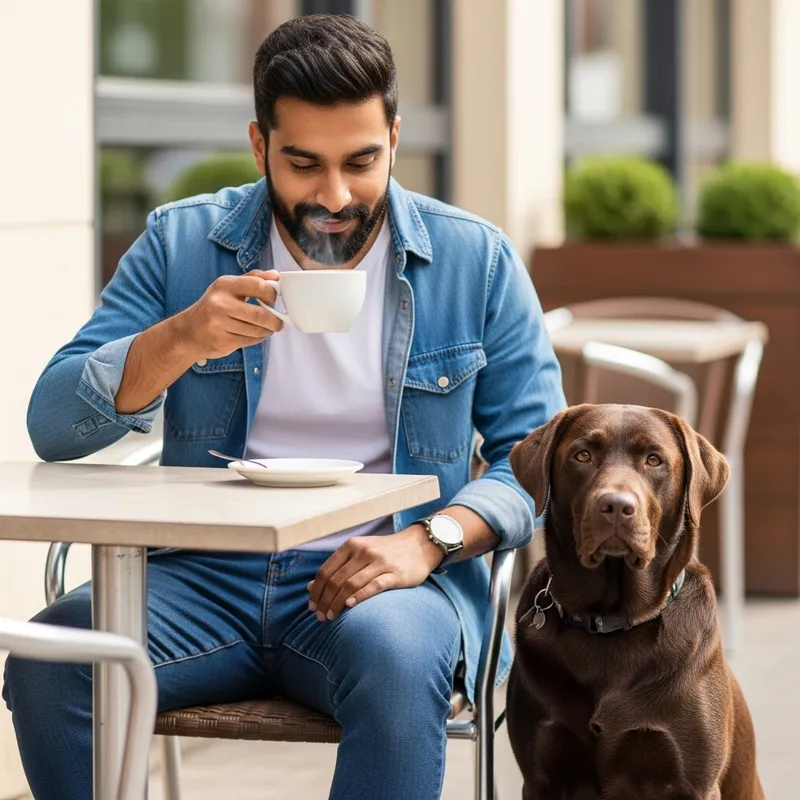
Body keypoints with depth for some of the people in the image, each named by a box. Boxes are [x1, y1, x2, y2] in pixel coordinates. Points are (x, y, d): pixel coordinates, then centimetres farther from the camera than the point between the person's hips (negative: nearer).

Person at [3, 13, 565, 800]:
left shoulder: (477, 261, 4)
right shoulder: (183, 243, 6)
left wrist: (428, 540, -17)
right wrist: (179, 341, -17)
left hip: (374, 582, -1)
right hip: (206, 578, 2)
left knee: (396, 659, -37)